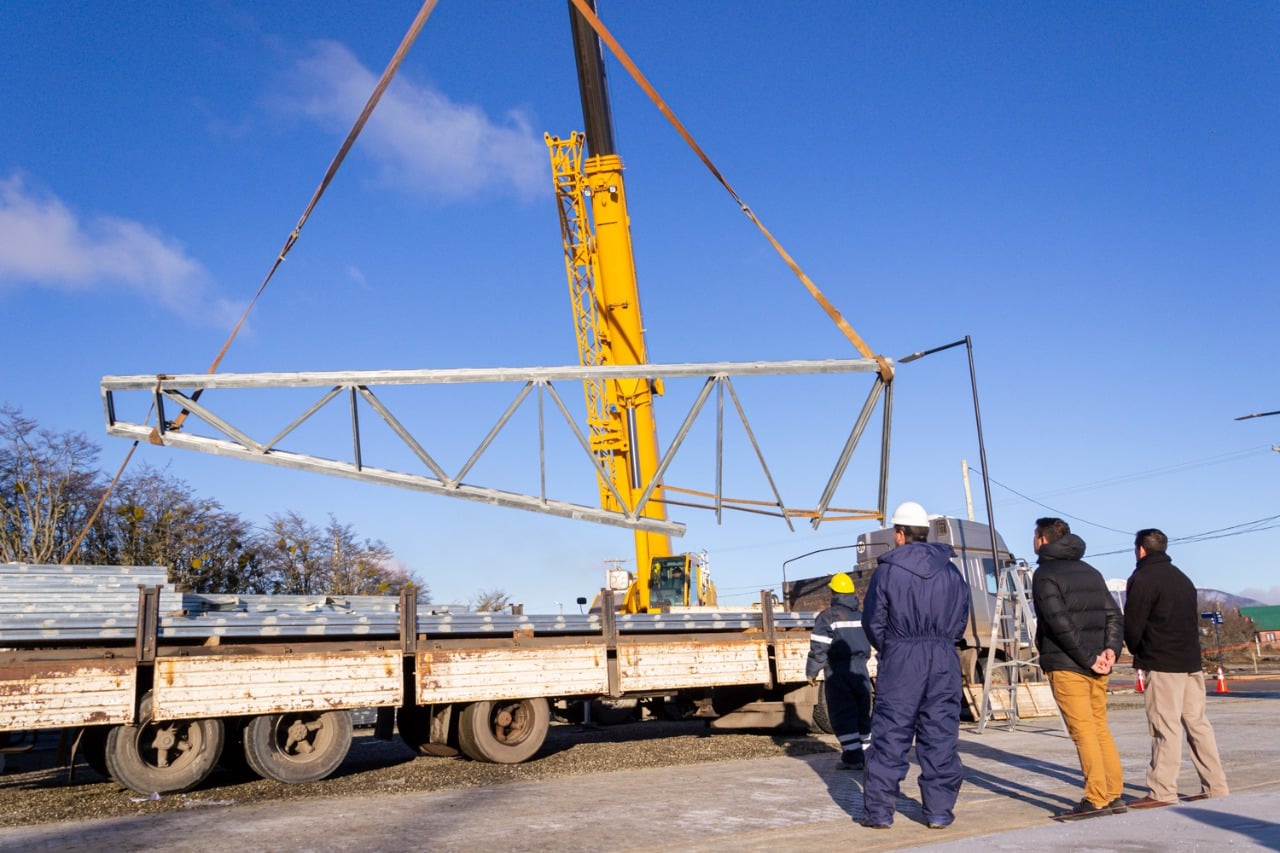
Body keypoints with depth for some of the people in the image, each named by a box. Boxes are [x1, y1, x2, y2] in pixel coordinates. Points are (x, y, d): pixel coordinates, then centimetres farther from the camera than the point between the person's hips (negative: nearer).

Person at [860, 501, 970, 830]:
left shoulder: (887, 571, -5)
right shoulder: (952, 572, 7)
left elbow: (873, 621, 0)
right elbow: (961, 620, 10)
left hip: (900, 658, -3)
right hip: (945, 659, 4)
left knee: (890, 735, 1)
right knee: (941, 735, 9)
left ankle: (879, 810, 5)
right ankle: (939, 811, 13)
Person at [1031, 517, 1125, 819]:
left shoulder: (1045, 574, -8)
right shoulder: (1090, 572, 17)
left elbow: (1061, 623, -18)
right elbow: (1114, 615, 9)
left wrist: (1089, 659, -14)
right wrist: (1110, 649, -3)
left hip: (1066, 665, -7)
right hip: (1096, 666, 7)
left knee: (1083, 731, -5)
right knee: (1100, 728, 14)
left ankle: (1097, 799, -3)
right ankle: (1114, 794, 16)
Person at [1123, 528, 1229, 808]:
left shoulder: (1142, 579, -9)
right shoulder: (1182, 578, 18)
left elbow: (1132, 625, -10)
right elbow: (1193, 620, 20)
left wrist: (1136, 651, 8)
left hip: (1162, 664, -8)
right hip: (1192, 661, 8)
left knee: (1165, 728, -7)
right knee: (1197, 723, 12)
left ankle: (1162, 792, -4)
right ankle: (1215, 786, 15)